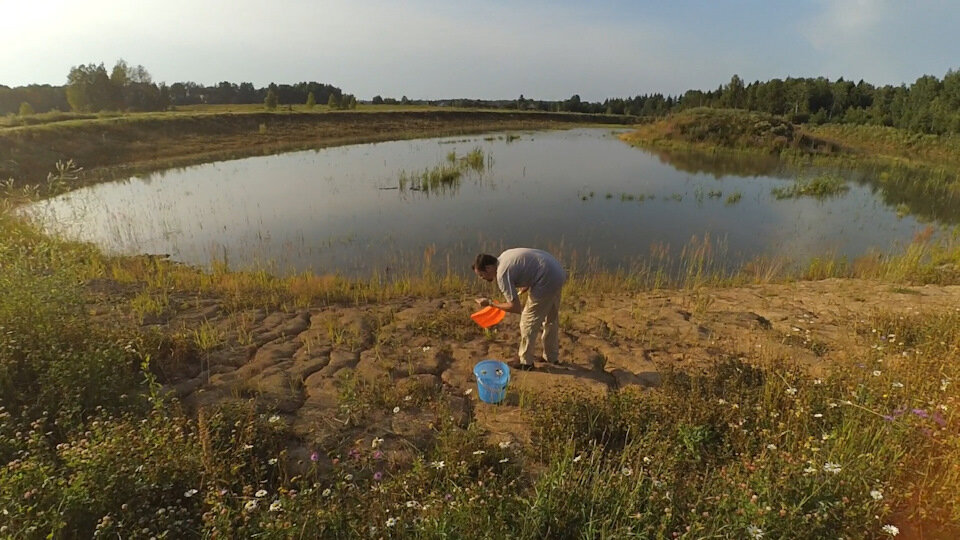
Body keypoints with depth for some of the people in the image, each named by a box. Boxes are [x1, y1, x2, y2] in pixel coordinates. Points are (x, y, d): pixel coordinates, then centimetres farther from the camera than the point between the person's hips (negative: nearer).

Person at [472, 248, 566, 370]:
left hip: (547, 280, -10)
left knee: (528, 322, 4)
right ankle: (552, 357, 39)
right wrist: (521, 290, 15)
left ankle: (526, 362, 17)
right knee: (551, 319, 23)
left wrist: (490, 303, -7)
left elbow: (516, 308, -16)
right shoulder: (503, 257, 9)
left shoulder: (502, 274, -17)